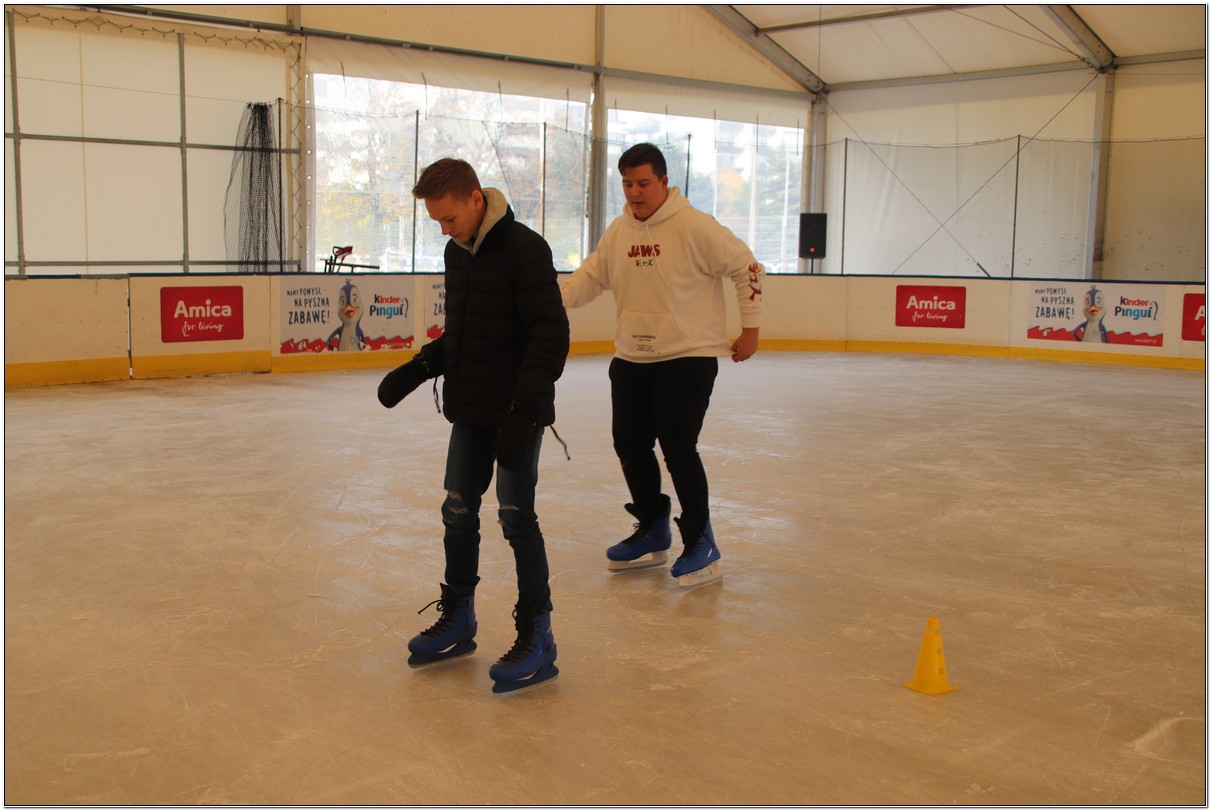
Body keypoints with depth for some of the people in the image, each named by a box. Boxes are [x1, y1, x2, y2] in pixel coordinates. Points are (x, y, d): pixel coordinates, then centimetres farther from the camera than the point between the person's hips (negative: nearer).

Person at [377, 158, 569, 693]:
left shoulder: (525, 249, -16)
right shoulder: (457, 251, 9)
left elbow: (550, 334, -21)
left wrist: (525, 408, -29)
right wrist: (419, 368, 8)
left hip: (517, 412, -8)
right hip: (470, 409, 8)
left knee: (516, 515, -6)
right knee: (458, 511, 13)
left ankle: (537, 639, 5)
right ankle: (457, 619, 30)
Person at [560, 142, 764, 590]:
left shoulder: (693, 226, -13)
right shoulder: (617, 231, 6)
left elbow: (747, 268, -9)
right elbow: (592, 276, 9)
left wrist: (750, 328, -6)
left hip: (688, 356, -7)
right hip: (631, 359, 7)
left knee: (677, 447, -11)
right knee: (630, 444, 9)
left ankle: (701, 544, 6)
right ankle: (653, 531, 30)